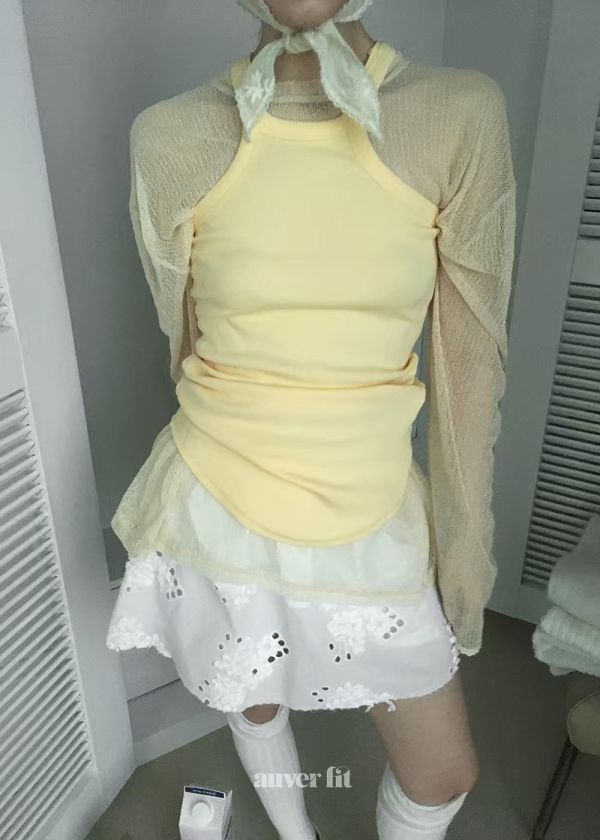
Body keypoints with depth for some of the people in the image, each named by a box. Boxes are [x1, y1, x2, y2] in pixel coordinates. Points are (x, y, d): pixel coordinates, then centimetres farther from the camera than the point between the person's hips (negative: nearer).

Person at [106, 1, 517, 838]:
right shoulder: (173, 139, -11)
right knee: (254, 702, 26)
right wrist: (240, 447, 11)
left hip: (375, 515, 1)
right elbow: (185, 345, 0)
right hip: (221, 507, 0)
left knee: (447, 772, 15)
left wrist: (469, 528, -1)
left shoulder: (462, 115, -9)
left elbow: (470, 350, -5)